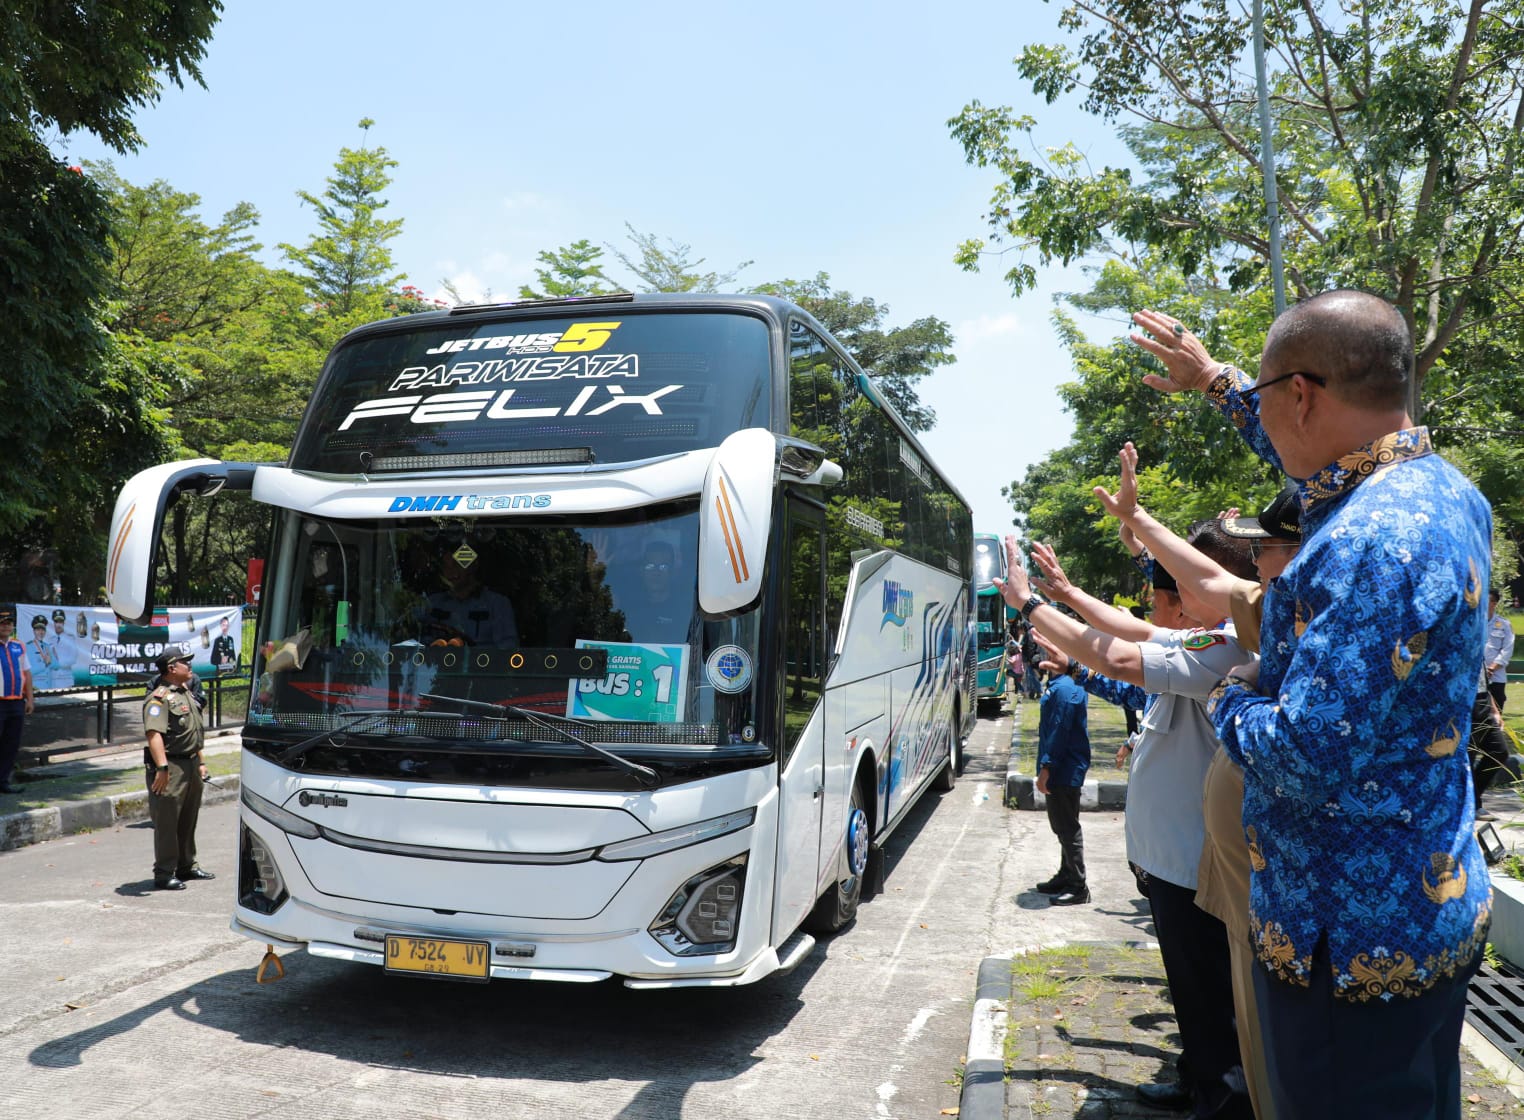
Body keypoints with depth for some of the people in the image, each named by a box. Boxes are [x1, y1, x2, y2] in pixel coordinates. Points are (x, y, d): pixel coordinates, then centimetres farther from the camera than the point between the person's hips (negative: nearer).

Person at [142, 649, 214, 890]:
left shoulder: (186, 692, 16)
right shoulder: (159, 698, -15)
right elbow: (154, 734, -26)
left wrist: (200, 762, 24)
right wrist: (162, 767, -34)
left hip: (190, 765, 9)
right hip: (170, 767, -9)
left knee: (188, 820, 17)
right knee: (166, 823, -3)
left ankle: (186, 866, 29)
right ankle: (164, 874, 4)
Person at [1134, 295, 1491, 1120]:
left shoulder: (1371, 542, -29)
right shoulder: (1441, 489, 3)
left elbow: (1309, 757, -31)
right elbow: (1314, 458, 25)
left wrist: (1232, 698, -11)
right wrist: (1213, 379, 32)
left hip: (1356, 940, -10)